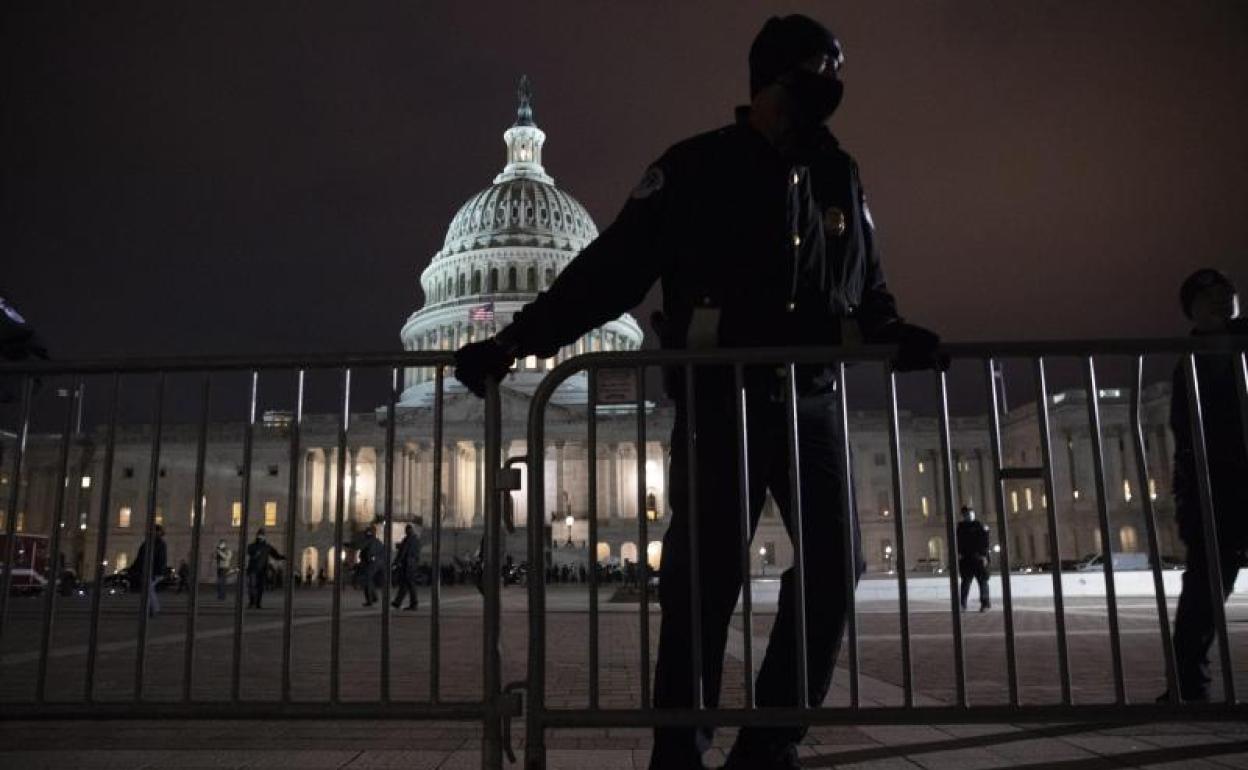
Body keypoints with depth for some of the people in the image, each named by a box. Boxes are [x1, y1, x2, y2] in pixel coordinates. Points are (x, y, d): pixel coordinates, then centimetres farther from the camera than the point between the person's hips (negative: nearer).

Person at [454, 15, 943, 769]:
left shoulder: (839, 176, 13)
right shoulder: (696, 168, -1)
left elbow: (868, 287, 19)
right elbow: (613, 268, -6)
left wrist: (897, 335, -3)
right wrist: (517, 338, -14)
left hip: (813, 402, 5)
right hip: (720, 402, -4)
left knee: (834, 565, 0)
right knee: (703, 582, -4)